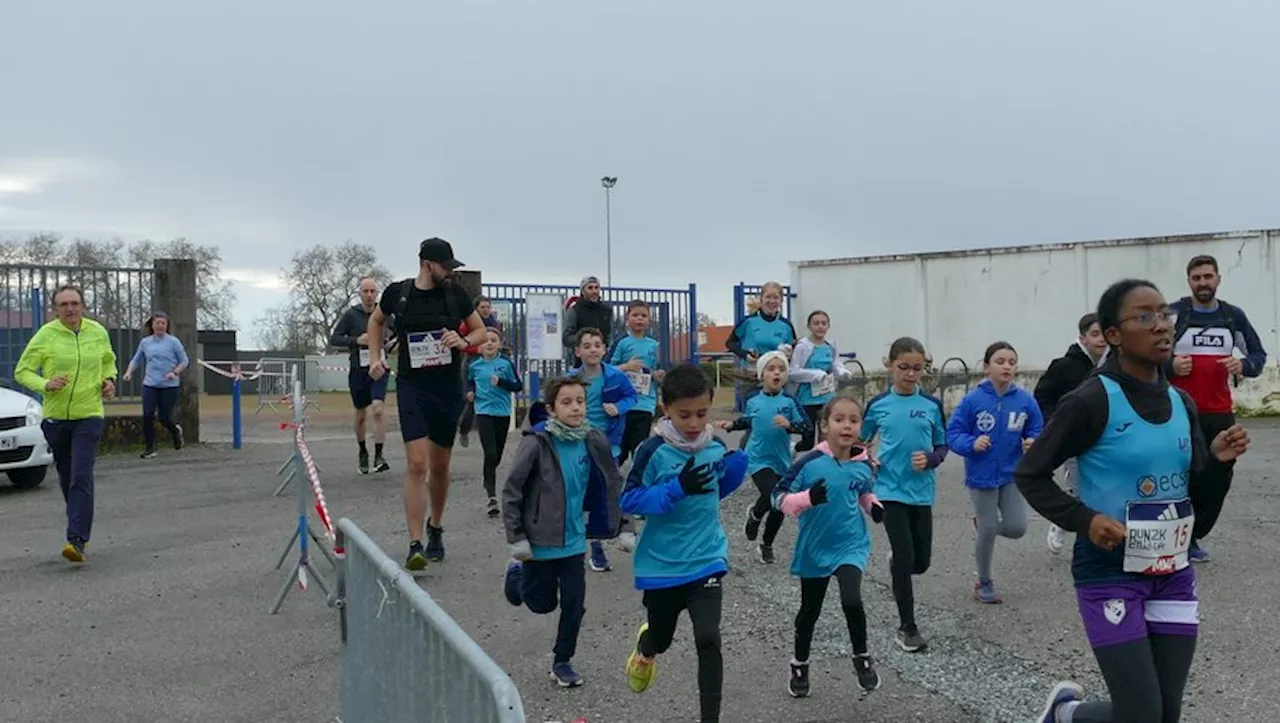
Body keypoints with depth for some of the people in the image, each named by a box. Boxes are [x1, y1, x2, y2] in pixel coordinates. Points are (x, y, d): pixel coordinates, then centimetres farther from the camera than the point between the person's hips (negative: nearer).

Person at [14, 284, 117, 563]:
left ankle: (77, 540, -19)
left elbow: (109, 361, 21)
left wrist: (109, 380, 2)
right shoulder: (45, 335, -5)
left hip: (89, 415, -1)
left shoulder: (98, 332, 2)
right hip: (55, 416, 1)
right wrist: (45, 384, -19)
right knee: (66, 478, 13)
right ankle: (79, 527, 35)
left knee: (81, 477, -14)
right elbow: (22, 371, -1)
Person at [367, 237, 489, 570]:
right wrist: (375, 357, 8)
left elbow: (480, 329, 10)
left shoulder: (455, 293, -1)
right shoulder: (397, 292, -2)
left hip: (448, 389, 2)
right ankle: (415, 545, -10)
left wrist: (463, 341, -10)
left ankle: (435, 528, 36)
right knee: (416, 463, -14)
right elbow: (376, 321, 18)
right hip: (411, 387, -2)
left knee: (440, 466, 13)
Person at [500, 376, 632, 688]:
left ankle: (562, 661, 25)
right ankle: (518, 573, 43)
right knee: (542, 603, 12)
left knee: (574, 602, 4)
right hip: (540, 541, -3)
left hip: (573, 539, 3)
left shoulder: (593, 442, -6)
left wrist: (622, 528, 4)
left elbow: (612, 485, 5)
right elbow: (511, 491, -13)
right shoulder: (537, 442, -19)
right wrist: (516, 538, -13)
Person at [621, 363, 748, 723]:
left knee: (708, 640, -14)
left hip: (706, 559, 1)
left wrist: (737, 469, -8)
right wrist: (676, 489, -28)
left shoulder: (717, 447, -4)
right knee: (661, 638, 19)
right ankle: (644, 650, 57)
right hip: (661, 564, -1)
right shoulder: (653, 450, -17)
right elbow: (628, 501, -16)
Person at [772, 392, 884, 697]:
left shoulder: (864, 466, -5)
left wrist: (874, 506, -3)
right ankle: (800, 666, 40)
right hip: (814, 549, -1)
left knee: (852, 601, -22)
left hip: (851, 546, 1)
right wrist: (808, 498, -31)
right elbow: (779, 497, -15)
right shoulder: (809, 463, -18)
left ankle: (862, 658, 6)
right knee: (809, 611, 15)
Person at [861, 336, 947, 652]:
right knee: (904, 558, -7)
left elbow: (942, 446, 8)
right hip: (890, 490, -2)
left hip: (921, 492, 2)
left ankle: (896, 559, 48)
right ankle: (908, 628, 8)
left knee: (921, 562, 11)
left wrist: (930, 459, -13)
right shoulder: (878, 404, -2)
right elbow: (860, 441, 9)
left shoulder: (932, 405, 1)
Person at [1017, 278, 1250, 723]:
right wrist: (1084, 520, -21)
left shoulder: (1181, 403, 4)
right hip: (1110, 575, -6)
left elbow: (1191, 487, 12)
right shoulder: (1092, 401, -15)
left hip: (1173, 574, 6)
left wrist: (1217, 458, -7)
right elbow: (1029, 475, -9)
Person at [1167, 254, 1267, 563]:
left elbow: (1259, 354, 16)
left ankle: (1193, 536, 24)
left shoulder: (1233, 316, 8)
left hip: (1221, 414, 4)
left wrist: (1244, 365, -6)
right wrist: (1170, 365, -18)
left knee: (1218, 480, 7)